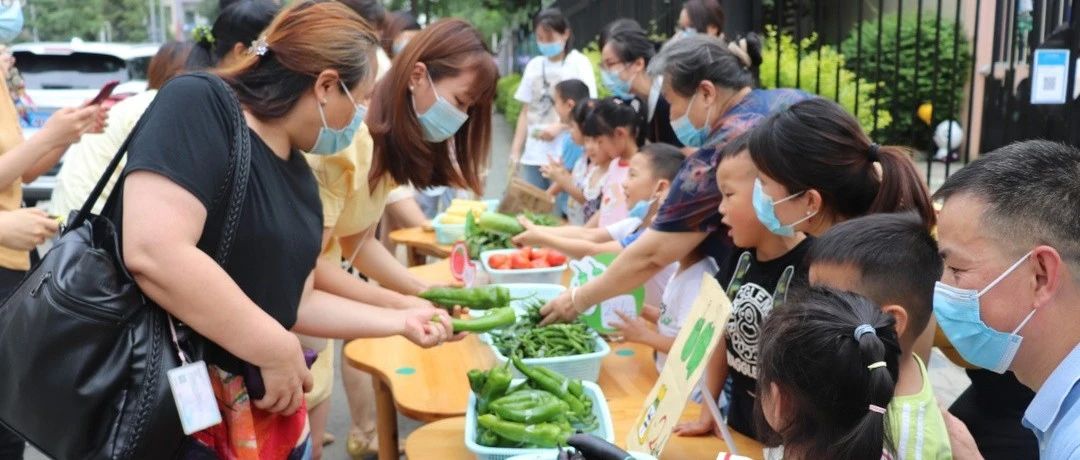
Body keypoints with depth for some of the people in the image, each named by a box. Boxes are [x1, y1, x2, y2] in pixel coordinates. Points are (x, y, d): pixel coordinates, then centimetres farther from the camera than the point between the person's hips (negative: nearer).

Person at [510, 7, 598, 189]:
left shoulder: (579, 63, 0)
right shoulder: (534, 66, 13)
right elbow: (525, 111, 15)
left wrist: (559, 127, -18)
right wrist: (515, 151, 9)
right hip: (533, 156, 5)